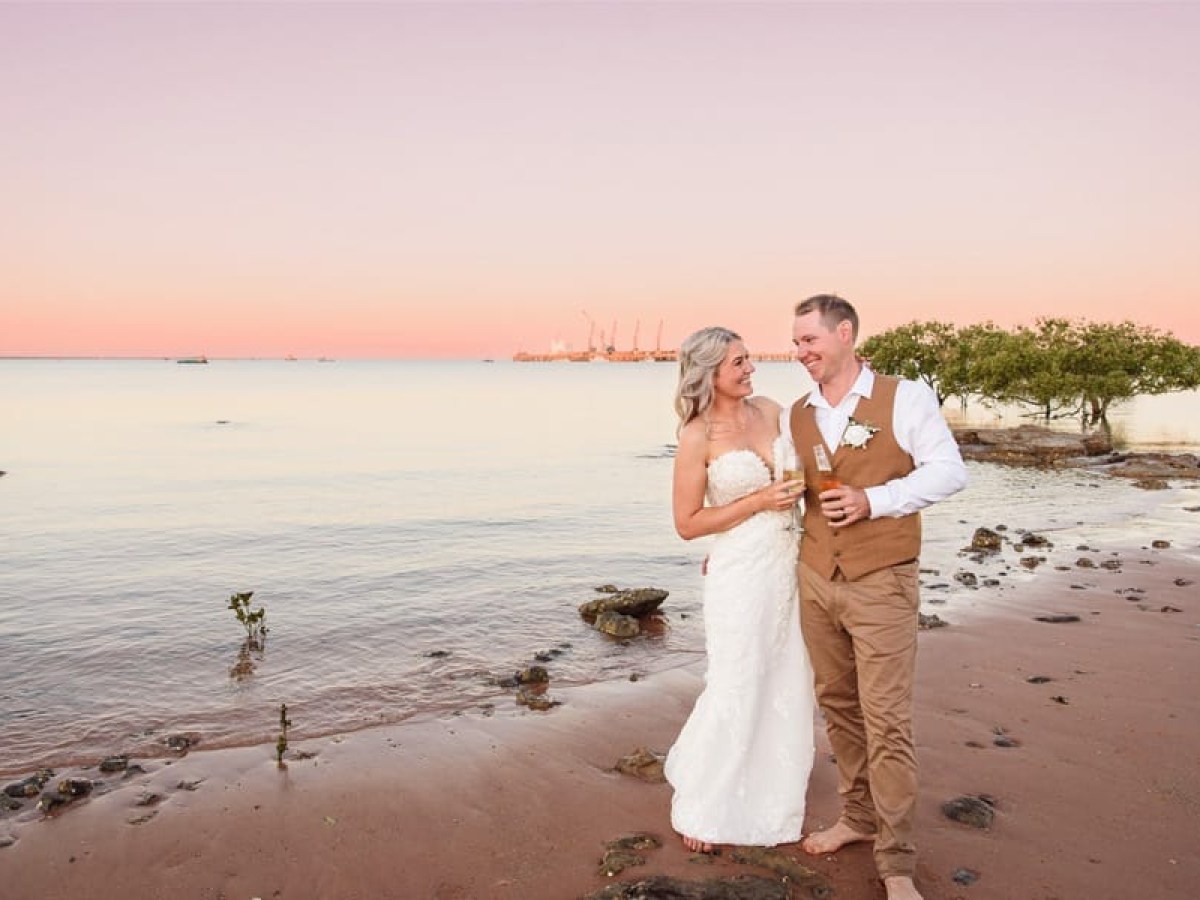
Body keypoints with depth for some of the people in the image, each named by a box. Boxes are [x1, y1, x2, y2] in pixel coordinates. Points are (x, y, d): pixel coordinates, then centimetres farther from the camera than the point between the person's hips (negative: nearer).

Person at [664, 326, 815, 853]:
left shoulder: (771, 411, 3)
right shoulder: (697, 436, -13)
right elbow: (687, 523, -10)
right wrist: (759, 502, -16)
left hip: (788, 565, 6)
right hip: (739, 573, -6)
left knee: (788, 688, 14)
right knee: (735, 691, 4)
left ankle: (773, 798, 34)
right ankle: (700, 806, 27)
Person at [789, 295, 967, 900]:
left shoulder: (904, 398, -5)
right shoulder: (796, 415, 9)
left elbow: (949, 471, -8)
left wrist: (873, 499, -19)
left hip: (881, 584, -5)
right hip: (815, 579, 5)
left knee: (887, 721, -4)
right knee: (837, 706, 15)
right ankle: (858, 817, 34)